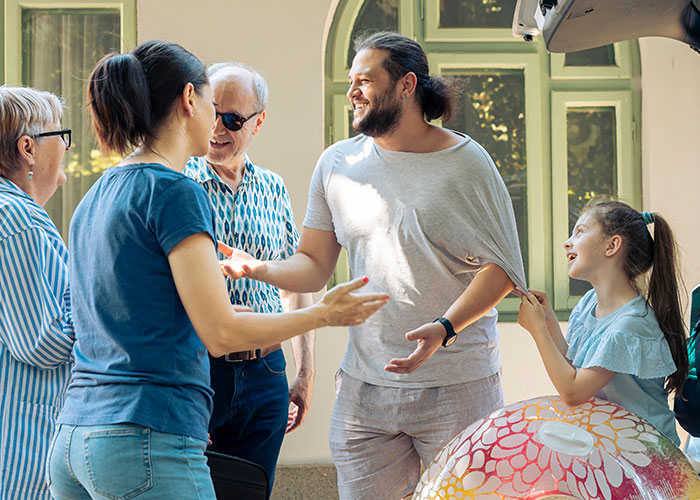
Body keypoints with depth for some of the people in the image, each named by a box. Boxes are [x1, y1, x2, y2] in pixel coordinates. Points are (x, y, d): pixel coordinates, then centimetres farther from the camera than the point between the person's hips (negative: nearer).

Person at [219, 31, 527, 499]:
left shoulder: (465, 163, -3)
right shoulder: (337, 164, 8)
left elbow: (502, 268, -6)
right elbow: (314, 266, 10)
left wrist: (444, 329, -21)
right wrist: (260, 268, -11)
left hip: (458, 388, -3)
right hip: (363, 388, 3)